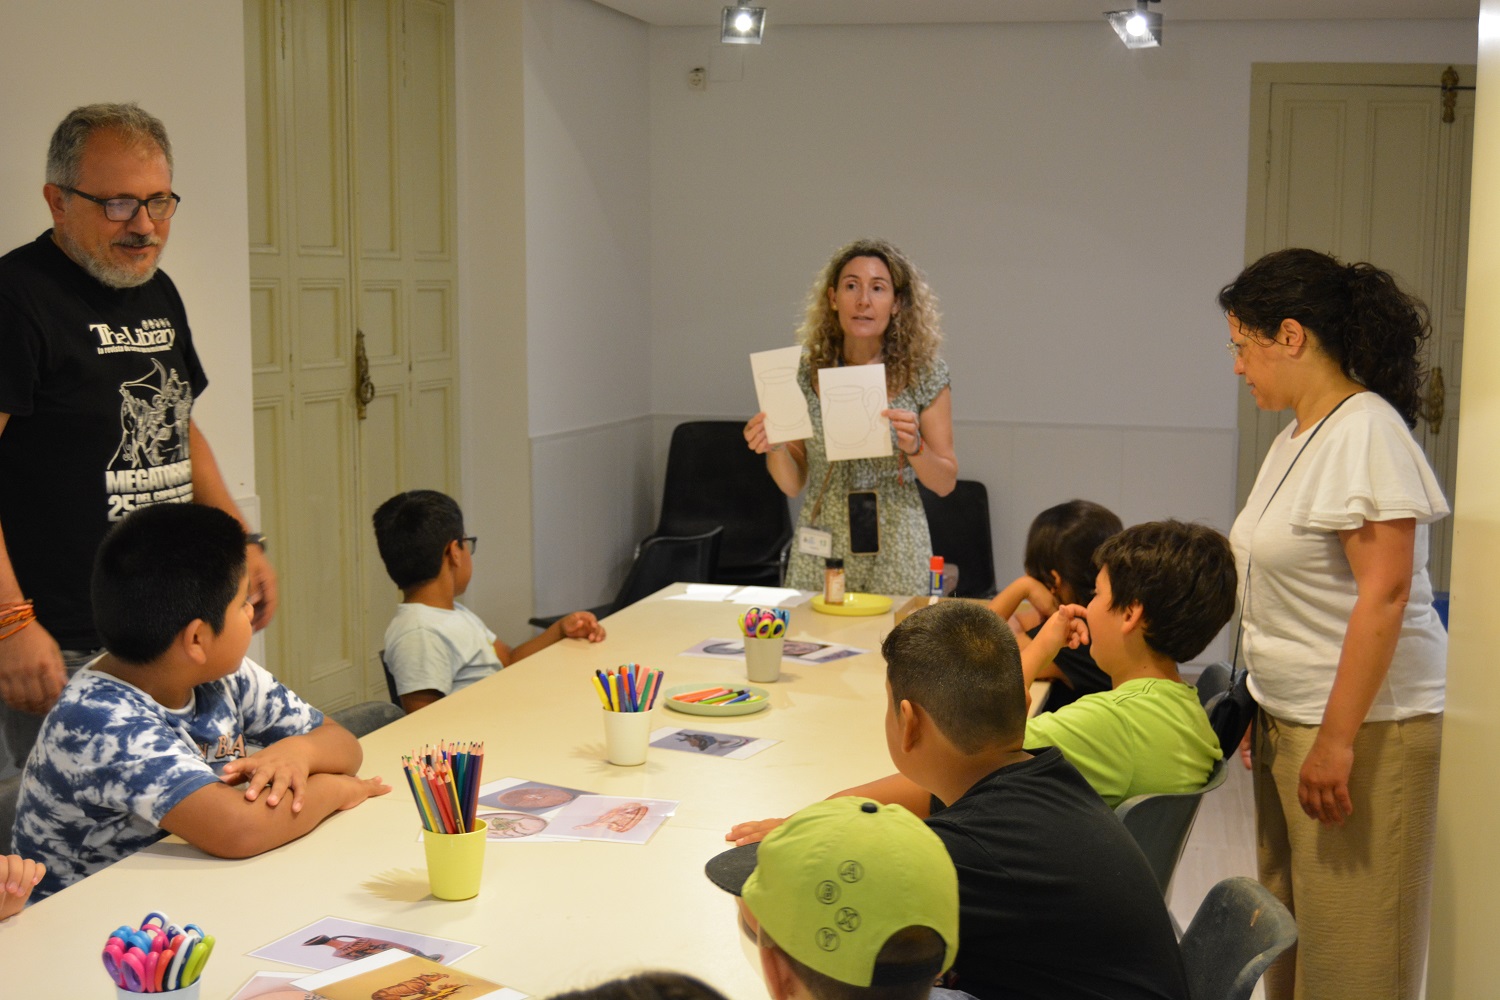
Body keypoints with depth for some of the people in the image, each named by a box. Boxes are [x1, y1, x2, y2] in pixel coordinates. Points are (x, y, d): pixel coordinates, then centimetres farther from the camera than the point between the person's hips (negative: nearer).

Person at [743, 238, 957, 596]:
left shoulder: (925, 374, -4)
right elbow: (793, 484, 6)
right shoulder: (807, 371, 0)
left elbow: (945, 483, 0)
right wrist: (774, 446, -13)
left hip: (895, 553, -1)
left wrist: (914, 447, -18)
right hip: (820, 550, 1)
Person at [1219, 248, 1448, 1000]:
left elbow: (1384, 595, -21)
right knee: (1287, 934, 13)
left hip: (1363, 726, -9)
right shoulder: (1296, 435, 12)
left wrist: (1337, 741, -22)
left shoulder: (1366, 433, -15)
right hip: (1290, 718, 9)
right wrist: (1263, 704, 18)